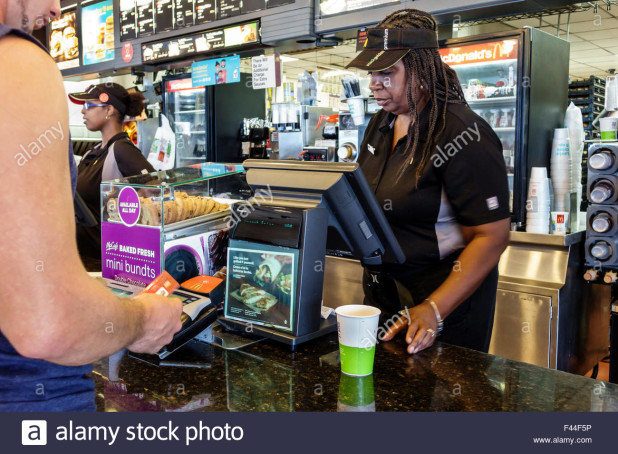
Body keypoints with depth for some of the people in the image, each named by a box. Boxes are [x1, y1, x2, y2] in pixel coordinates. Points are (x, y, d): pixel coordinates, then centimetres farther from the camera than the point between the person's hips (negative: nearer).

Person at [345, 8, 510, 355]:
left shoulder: (462, 134, -21)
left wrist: (434, 309, -30)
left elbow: (492, 236, -24)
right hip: (382, 293, 8)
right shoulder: (380, 125, 5)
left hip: (447, 302, -7)